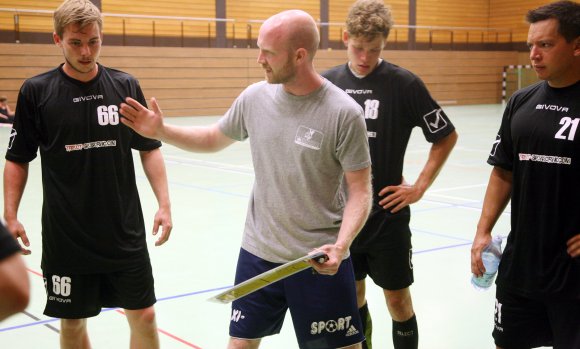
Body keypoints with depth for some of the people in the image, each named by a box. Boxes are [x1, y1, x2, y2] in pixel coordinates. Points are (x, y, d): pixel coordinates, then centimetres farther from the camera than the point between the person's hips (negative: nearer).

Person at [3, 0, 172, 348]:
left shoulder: (126, 86, 0)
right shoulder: (36, 91, -4)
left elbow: (149, 149, 6)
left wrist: (164, 204, -1)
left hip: (126, 233, 1)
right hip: (66, 237, -1)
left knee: (144, 316, 6)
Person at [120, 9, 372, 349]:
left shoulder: (344, 113, -16)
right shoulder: (255, 97, -2)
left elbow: (360, 191, -12)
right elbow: (213, 138, 15)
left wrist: (341, 246, -26)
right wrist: (161, 131, 3)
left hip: (320, 259, -4)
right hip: (258, 252, 4)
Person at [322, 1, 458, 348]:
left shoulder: (405, 83, -9)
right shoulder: (327, 82, 1)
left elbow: (447, 136, -1)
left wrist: (420, 187, -5)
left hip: (387, 214, -3)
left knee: (397, 298, 4)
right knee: (352, 295, 14)